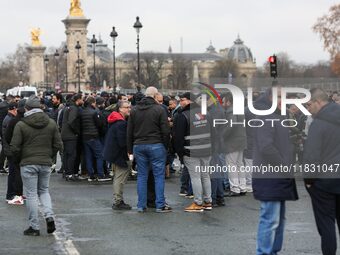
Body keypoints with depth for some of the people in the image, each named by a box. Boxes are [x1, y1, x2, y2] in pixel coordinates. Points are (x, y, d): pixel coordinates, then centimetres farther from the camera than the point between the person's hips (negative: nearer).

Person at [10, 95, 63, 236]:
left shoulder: (21, 125, -8)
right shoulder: (51, 123, 3)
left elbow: (14, 147, -9)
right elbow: (58, 145, 3)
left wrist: (20, 159, 8)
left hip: (28, 164, -3)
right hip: (46, 164, 4)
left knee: (31, 195, 3)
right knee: (43, 190, 20)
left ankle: (34, 227, 6)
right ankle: (49, 216, -2)